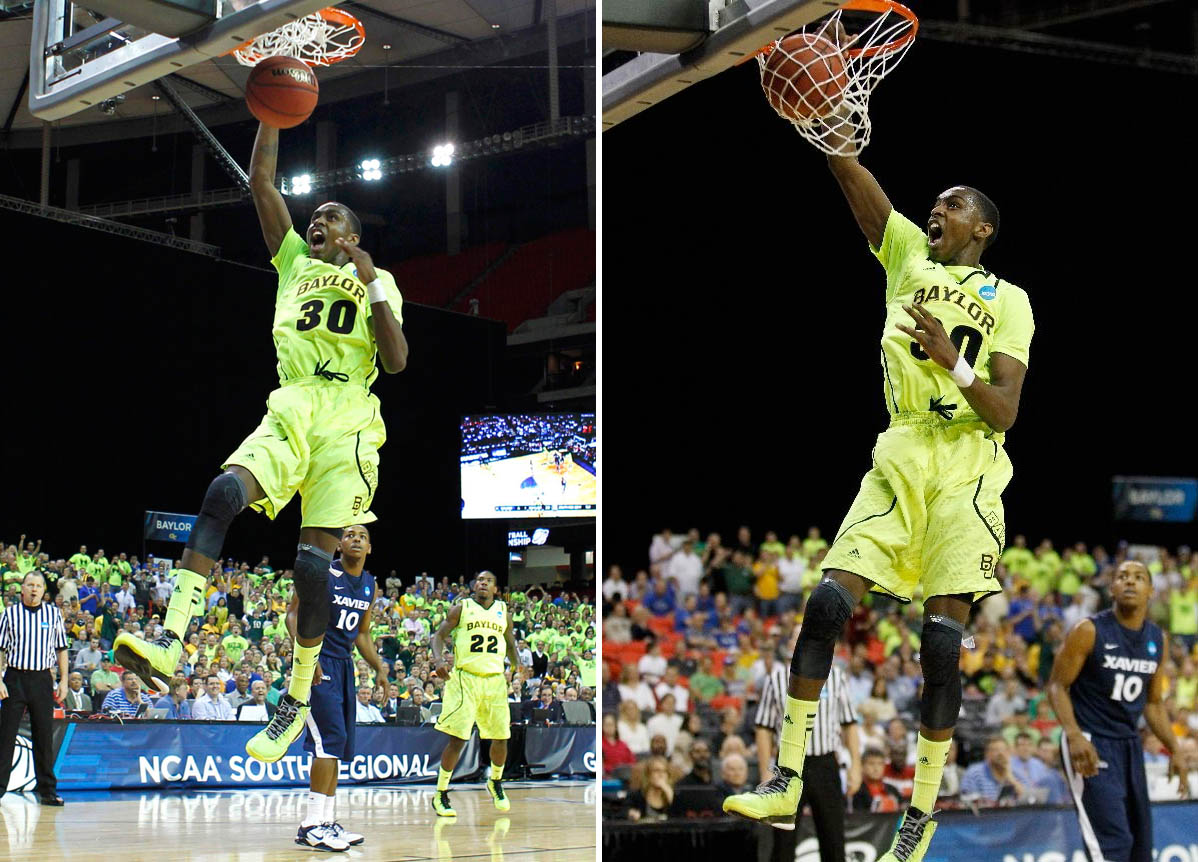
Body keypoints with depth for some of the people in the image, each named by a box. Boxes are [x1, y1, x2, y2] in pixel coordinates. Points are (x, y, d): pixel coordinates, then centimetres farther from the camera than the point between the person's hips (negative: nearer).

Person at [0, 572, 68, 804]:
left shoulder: (53, 613, 6)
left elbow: (61, 649, 11)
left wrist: (63, 680, 5)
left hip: (42, 679, 1)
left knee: (44, 736, 5)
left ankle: (48, 790, 11)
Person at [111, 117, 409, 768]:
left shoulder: (377, 282, 13)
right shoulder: (294, 261, 22)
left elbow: (396, 362, 0)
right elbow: (261, 183, 15)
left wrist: (374, 289, -8)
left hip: (346, 427, -3)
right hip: (288, 415, 3)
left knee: (312, 562, -14)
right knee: (223, 492, -27)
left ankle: (298, 701, 2)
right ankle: (169, 646, -38)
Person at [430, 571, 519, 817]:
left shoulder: (503, 611, 13)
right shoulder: (461, 608, 3)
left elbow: (510, 642, 24)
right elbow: (439, 635, 2)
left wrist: (517, 665, 5)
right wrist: (438, 659, -17)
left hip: (495, 680, 4)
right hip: (465, 679, -4)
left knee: (500, 738, 7)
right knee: (457, 738, -10)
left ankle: (496, 782, 35)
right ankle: (440, 795, 0)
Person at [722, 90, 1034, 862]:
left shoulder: (1009, 301, 4)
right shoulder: (908, 256, 14)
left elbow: (1005, 413, -5)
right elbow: (853, 178, 1)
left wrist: (955, 363, -22)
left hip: (967, 468, -3)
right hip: (899, 458, 3)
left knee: (942, 639, -9)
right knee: (829, 600, -11)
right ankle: (787, 783, -5)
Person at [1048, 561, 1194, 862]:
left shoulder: (1158, 640, 6)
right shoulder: (1089, 631, -12)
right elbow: (1057, 686, -10)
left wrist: (1174, 750, 10)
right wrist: (1074, 735, -25)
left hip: (1130, 745, 7)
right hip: (1089, 743, -7)